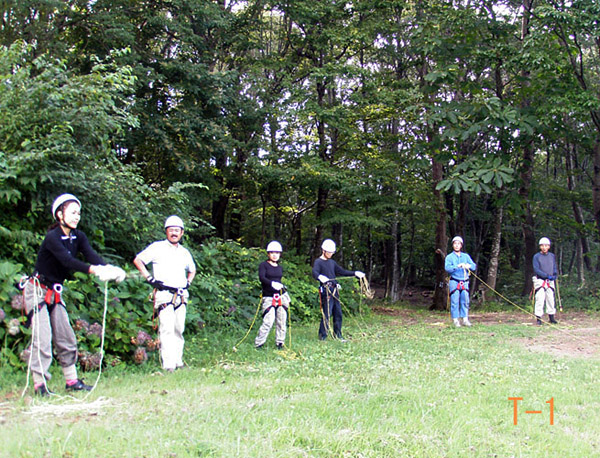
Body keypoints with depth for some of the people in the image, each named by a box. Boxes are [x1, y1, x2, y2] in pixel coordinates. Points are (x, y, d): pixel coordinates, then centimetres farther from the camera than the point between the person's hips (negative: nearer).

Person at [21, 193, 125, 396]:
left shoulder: (78, 237, 1)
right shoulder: (52, 237, -21)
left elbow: (91, 255, -16)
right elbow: (67, 260, -36)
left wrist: (108, 268, -37)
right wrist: (94, 270, -50)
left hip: (55, 293, 7)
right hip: (37, 290, -7)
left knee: (66, 338, 7)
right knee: (42, 338, -10)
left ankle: (72, 380, 15)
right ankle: (40, 384, -3)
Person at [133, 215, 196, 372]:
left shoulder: (184, 252, 19)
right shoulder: (157, 247, 2)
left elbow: (192, 270, 36)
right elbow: (137, 260, -1)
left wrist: (188, 282, 17)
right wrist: (150, 278, -7)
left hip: (181, 296, 6)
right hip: (164, 294, -6)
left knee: (178, 329, 7)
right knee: (167, 329, -13)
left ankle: (178, 362, 14)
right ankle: (168, 365, -16)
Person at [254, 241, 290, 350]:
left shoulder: (280, 268, 15)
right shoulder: (263, 265, -2)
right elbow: (261, 278, -18)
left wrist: (285, 295, 23)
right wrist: (272, 283, -34)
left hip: (281, 296, 5)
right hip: (268, 297, -5)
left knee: (281, 321, 3)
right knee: (268, 321, -14)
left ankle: (280, 342, 16)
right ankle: (258, 343, -3)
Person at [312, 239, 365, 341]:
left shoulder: (332, 262, 20)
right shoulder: (318, 262, -4)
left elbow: (342, 272, 28)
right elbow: (314, 273, -23)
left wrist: (355, 273, 21)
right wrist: (320, 277, -45)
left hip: (335, 291, 8)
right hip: (326, 291, -8)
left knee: (338, 314, 8)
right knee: (326, 314, -10)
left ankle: (338, 336, 17)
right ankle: (322, 336, -3)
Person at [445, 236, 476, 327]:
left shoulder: (466, 256, 15)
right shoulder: (449, 257, 4)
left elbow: (474, 266, 5)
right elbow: (447, 268, -12)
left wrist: (469, 266, -18)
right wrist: (458, 266, -26)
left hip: (464, 282, 3)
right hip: (454, 282, -3)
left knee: (465, 301, 2)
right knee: (455, 302, -6)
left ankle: (465, 319, 9)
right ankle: (455, 320, -1)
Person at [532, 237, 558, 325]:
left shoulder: (552, 256, 11)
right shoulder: (536, 256, -2)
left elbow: (554, 268, 14)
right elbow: (536, 269, -9)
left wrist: (554, 275, -7)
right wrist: (547, 276, -17)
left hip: (550, 281, 4)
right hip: (540, 281, -4)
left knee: (551, 299, 7)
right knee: (540, 300, -9)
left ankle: (551, 317, 16)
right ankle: (538, 318, -5)